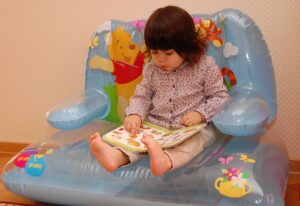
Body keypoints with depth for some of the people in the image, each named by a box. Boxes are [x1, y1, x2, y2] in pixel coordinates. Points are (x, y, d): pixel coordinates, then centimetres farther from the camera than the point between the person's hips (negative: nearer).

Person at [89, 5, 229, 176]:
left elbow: (220, 96, -3)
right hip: (155, 126, 4)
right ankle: (117, 156, -52)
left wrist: (200, 113, -19)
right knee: (134, 136, -21)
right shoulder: (151, 69, 5)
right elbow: (142, 96, 9)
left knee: (196, 140, -35)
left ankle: (165, 160, -66)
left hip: (193, 129, -4)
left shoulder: (205, 66, -6)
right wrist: (135, 115, -12)